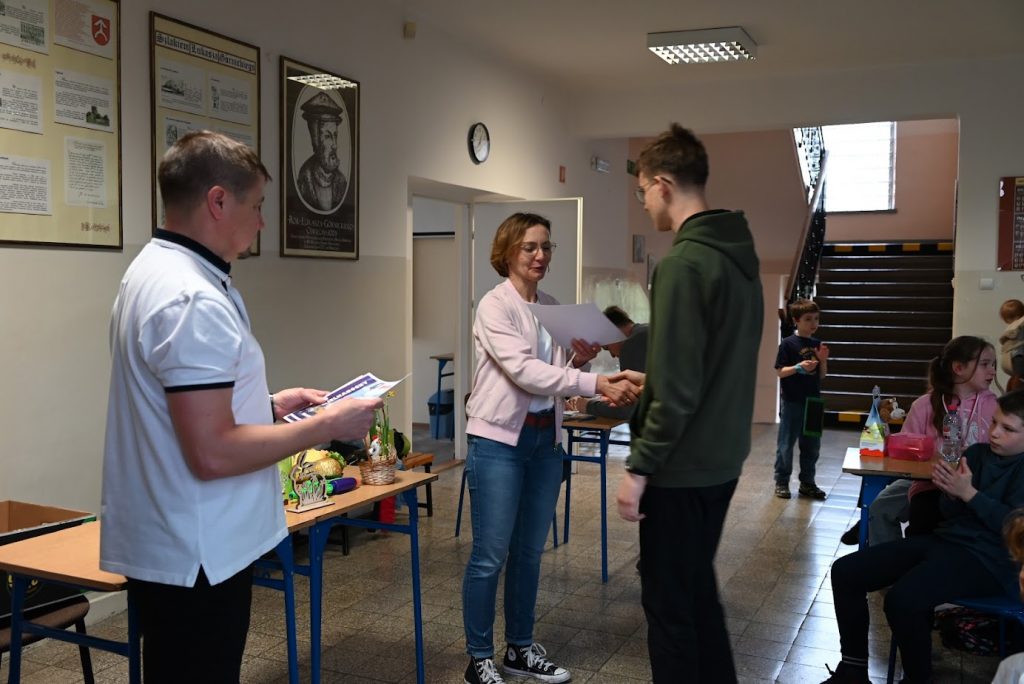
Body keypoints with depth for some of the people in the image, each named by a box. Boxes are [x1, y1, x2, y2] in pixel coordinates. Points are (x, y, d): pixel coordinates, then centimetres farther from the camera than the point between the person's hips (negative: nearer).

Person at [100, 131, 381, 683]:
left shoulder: (156, 270, 10)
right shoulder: (193, 299, -24)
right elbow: (213, 453, -28)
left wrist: (269, 404, 13)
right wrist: (328, 426, -18)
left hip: (171, 544, 10)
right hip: (195, 555, -10)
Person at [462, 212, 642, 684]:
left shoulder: (553, 307, 10)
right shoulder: (494, 306, -11)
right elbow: (524, 371, -25)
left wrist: (582, 360, -8)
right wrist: (597, 384, -33)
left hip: (545, 439, 7)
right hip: (499, 440, -7)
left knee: (529, 552, 14)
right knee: (490, 555, 0)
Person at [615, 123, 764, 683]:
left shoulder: (684, 263, -20)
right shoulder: (739, 255, 9)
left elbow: (677, 389, -23)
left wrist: (639, 467, -16)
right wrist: (648, 386, 24)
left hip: (681, 467, -9)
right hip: (720, 459, 9)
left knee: (668, 600, 5)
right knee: (697, 586, 22)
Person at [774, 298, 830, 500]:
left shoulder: (817, 345, 9)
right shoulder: (788, 344, -8)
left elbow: (822, 375, 11)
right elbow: (780, 372, -10)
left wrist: (823, 361, -7)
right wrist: (799, 367, -24)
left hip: (813, 401, 6)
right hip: (792, 402, -6)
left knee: (812, 445, 11)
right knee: (786, 444, 2)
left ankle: (807, 482, 23)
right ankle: (781, 482, 12)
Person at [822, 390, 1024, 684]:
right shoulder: (977, 453, 13)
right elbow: (949, 511, 11)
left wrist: (968, 492, -20)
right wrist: (951, 492, -10)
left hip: (989, 559, -8)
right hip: (944, 539, 8)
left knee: (903, 599, -34)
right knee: (845, 571, -3)